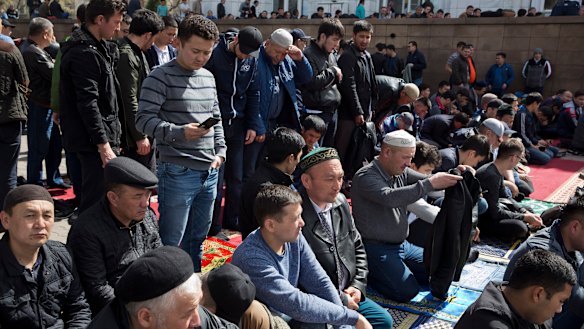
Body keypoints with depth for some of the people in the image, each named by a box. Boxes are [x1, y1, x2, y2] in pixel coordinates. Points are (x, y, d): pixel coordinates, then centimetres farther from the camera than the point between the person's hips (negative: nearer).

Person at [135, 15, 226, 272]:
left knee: (197, 240, 18)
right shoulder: (161, 77, -9)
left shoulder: (208, 77, 13)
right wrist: (180, 132, -27)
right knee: (171, 243, 1)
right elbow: (143, 119, -15)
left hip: (209, 172, 7)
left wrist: (220, 151, 9)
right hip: (178, 172, -7)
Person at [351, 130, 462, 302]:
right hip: (376, 248, -9)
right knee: (407, 291, -21)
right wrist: (430, 183, -38)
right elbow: (390, 198, -36)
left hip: (401, 245, 9)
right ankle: (367, 273, 2)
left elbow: (427, 181, -1)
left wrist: (454, 175, -22)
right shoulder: (366, 176, -20)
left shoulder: (400, 172, 6)